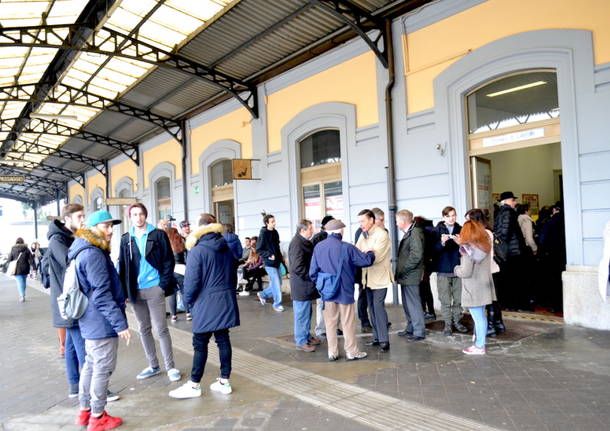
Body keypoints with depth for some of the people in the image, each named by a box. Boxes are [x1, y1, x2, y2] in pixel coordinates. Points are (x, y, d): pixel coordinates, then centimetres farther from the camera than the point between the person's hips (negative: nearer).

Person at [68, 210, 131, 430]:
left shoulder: (85, 251, 12)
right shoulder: (94, 255, -20)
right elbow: (101, 295, -24)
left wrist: (119, 300, 23)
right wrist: (120, 323, -22)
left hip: (90, 321, 10)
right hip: (102, 322, -10)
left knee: (91, 365, 19)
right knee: (103, 368, 1)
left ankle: (85, 411, 30)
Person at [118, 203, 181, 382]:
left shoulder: (158, 235, -3)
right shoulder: (126, 239, 8)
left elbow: (168, 260, -4)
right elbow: (122, 265, 9)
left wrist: (164, 284, -12)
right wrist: (125, 290, 2)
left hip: (154, 289, -4)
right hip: (135, 291, 5)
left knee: (161, 329, -1)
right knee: (144, 330, 13)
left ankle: (170, 367, 11)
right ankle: (153, 365, 26)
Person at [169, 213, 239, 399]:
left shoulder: (197, 251, -13)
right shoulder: (227, 249, 7)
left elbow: (192, 281, -14)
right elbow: (233, 275, 14)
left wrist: (188, 300, 3)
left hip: (206, 305, -6)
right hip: (226, 303, 6)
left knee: (200, 344, 4)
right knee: (223, 340, 11)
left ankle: (194, 385, 14)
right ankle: (224, 381, 19)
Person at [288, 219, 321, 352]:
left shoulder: (303, 242, 13)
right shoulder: (297, 244, -21)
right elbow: (298, 267, -26)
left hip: (305, 285, 10)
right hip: (301, 286, -10)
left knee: (306, 312, 20)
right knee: (302, 314, 0)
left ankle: (307, 336, 32)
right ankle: (301, 342, 11)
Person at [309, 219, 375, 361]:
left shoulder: (318, 247, -4)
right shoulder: (346, 247, -15)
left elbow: (313, 272, -1)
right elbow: (366, 260, -8)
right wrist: (370, 253, 13)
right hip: (345, 291, -3)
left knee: (330, 322, 12)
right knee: (348, 322, 9)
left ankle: (332, 352, 19)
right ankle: (351, 352, 19)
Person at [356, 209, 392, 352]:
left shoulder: (382, 234, -13)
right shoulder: (363, 235, 11)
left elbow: (376, 256, -22)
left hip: (380, 277, -8)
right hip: (368, 277, 8)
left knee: (378, 306, -12)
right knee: (372, 307, 12)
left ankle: (384, 340, -6)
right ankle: (377, 337, 22)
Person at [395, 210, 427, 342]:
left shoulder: (415, 233, -15)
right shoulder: (408, 233, 15)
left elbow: (416, 255, -23)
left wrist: (403, 270, -16)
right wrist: (400, 271, 11)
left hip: (411, 276, -10)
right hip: (405, 276, 10)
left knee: (414, 304, -3)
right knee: (407, 304, 17)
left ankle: (419, 332, 6)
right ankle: (410, 328, 29)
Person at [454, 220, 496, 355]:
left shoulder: (468, 248, -18)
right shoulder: (485, 245, 4)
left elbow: (466, 272, -21)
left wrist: (456, 269, 0)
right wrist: (462, 244, 15)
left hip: (473, 290, -8)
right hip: (484, 287, 8)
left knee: (478, 318, 0)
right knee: (481, 316, 16)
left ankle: (479, 347, 8)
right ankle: (480, 342, 26)